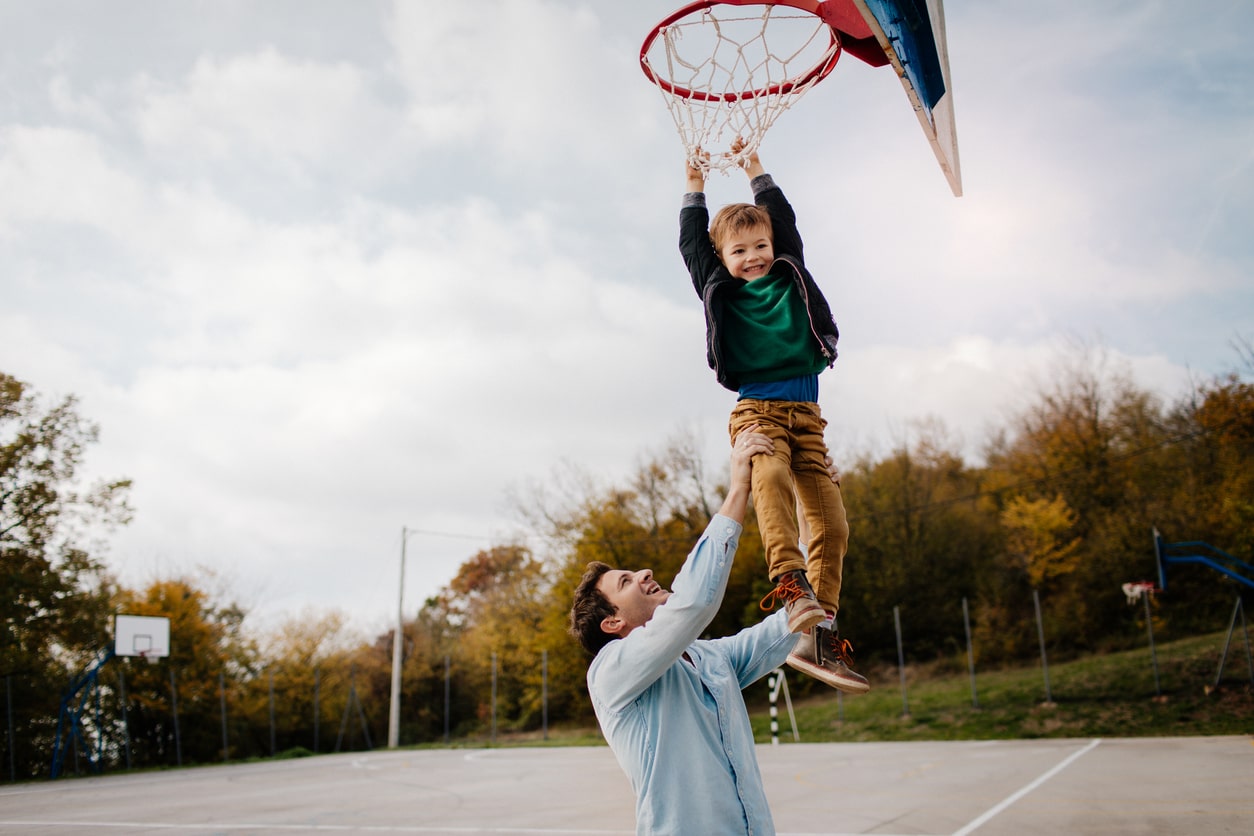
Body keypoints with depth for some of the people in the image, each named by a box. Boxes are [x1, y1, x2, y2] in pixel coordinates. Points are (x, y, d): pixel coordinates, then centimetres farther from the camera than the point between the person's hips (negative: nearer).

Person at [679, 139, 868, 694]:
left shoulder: (789, 276, 18)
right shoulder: (720, 291, 13)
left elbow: (784, 220, 26)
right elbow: (691, 244, 18)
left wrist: (755, 170, 34)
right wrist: (695, 187, 28)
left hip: (806, 414, 4)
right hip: (756, 410, -3)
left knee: (830, 523, -6)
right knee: (771, 478, -35)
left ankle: (822, 628, -1)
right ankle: (795, 594, -46)